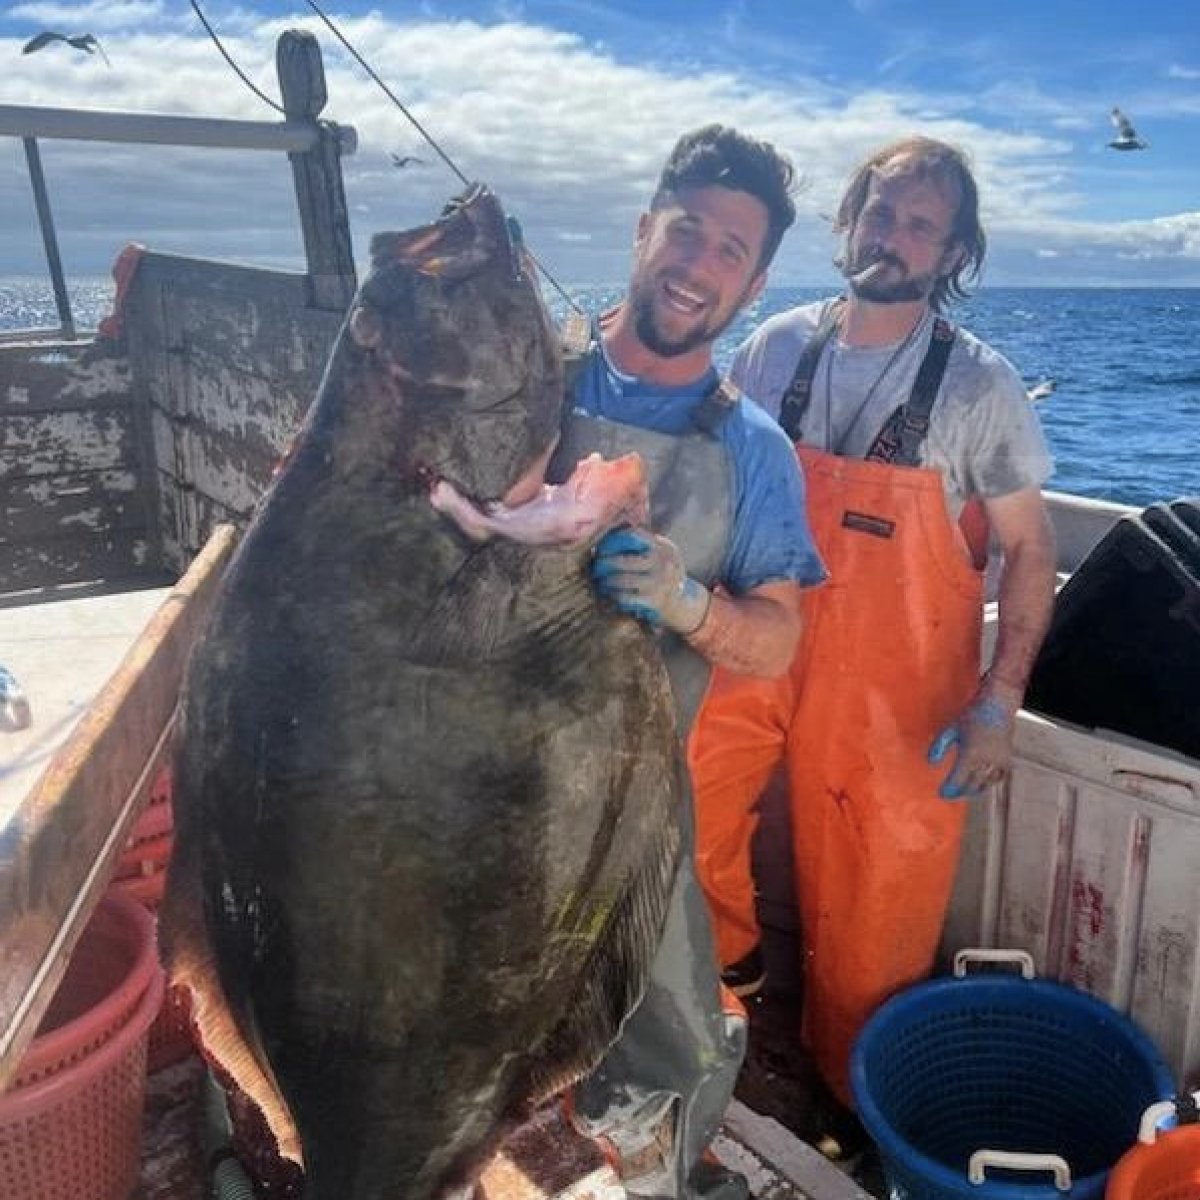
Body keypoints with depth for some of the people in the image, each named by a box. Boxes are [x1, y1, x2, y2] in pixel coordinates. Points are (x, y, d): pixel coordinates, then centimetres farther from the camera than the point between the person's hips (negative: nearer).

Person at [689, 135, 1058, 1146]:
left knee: (871, 911, 7)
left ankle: (859, 1091, 35)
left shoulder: (979, 385, -9)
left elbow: (1030, 549, -4)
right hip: (754, 656, 3)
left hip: (896, 696, -2)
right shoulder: (774, 349, -1)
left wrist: (1000, 701, -10)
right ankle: (728, 964, 36)